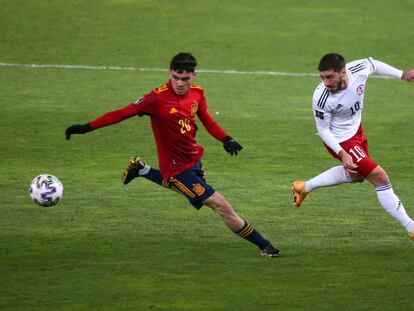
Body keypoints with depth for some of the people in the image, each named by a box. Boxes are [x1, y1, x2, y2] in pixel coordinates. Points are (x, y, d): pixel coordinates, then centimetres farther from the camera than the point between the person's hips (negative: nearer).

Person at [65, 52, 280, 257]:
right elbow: (124, 113, -23)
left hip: (193, 159, 8)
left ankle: (140, 170, 49)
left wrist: (226, 139, -11)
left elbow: (207, 121, 7)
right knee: (221, 206, -9)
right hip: (177, 168, -8)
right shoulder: (158, 97, -24)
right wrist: (87, 127, -27)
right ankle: (263, 246, 2)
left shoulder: (197, 93, -5)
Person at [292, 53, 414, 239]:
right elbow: (323, 130, -21)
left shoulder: (359, 69, -25)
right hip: (341, 141, -7)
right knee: (380, 178, -9)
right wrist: (342, 154, -31)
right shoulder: (321, 98, -35)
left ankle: (304, 187, 45)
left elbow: (374, 64, 1)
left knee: (356, 175, 31)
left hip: (356, 130, 7)